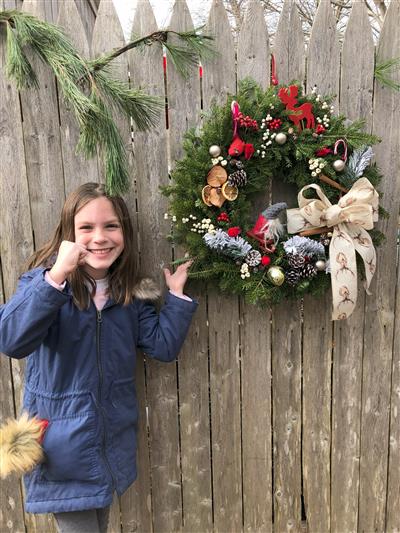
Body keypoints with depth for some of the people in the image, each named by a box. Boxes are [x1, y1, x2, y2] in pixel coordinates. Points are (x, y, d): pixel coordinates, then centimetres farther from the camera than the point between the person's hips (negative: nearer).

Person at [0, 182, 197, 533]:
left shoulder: (128, 291, -1)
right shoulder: (44, 279, -15)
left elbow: (164, 346, -3)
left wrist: (177, 293, -11)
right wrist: (57, 275, -40)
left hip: (114, 440, 5)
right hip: (63, 443, -5)